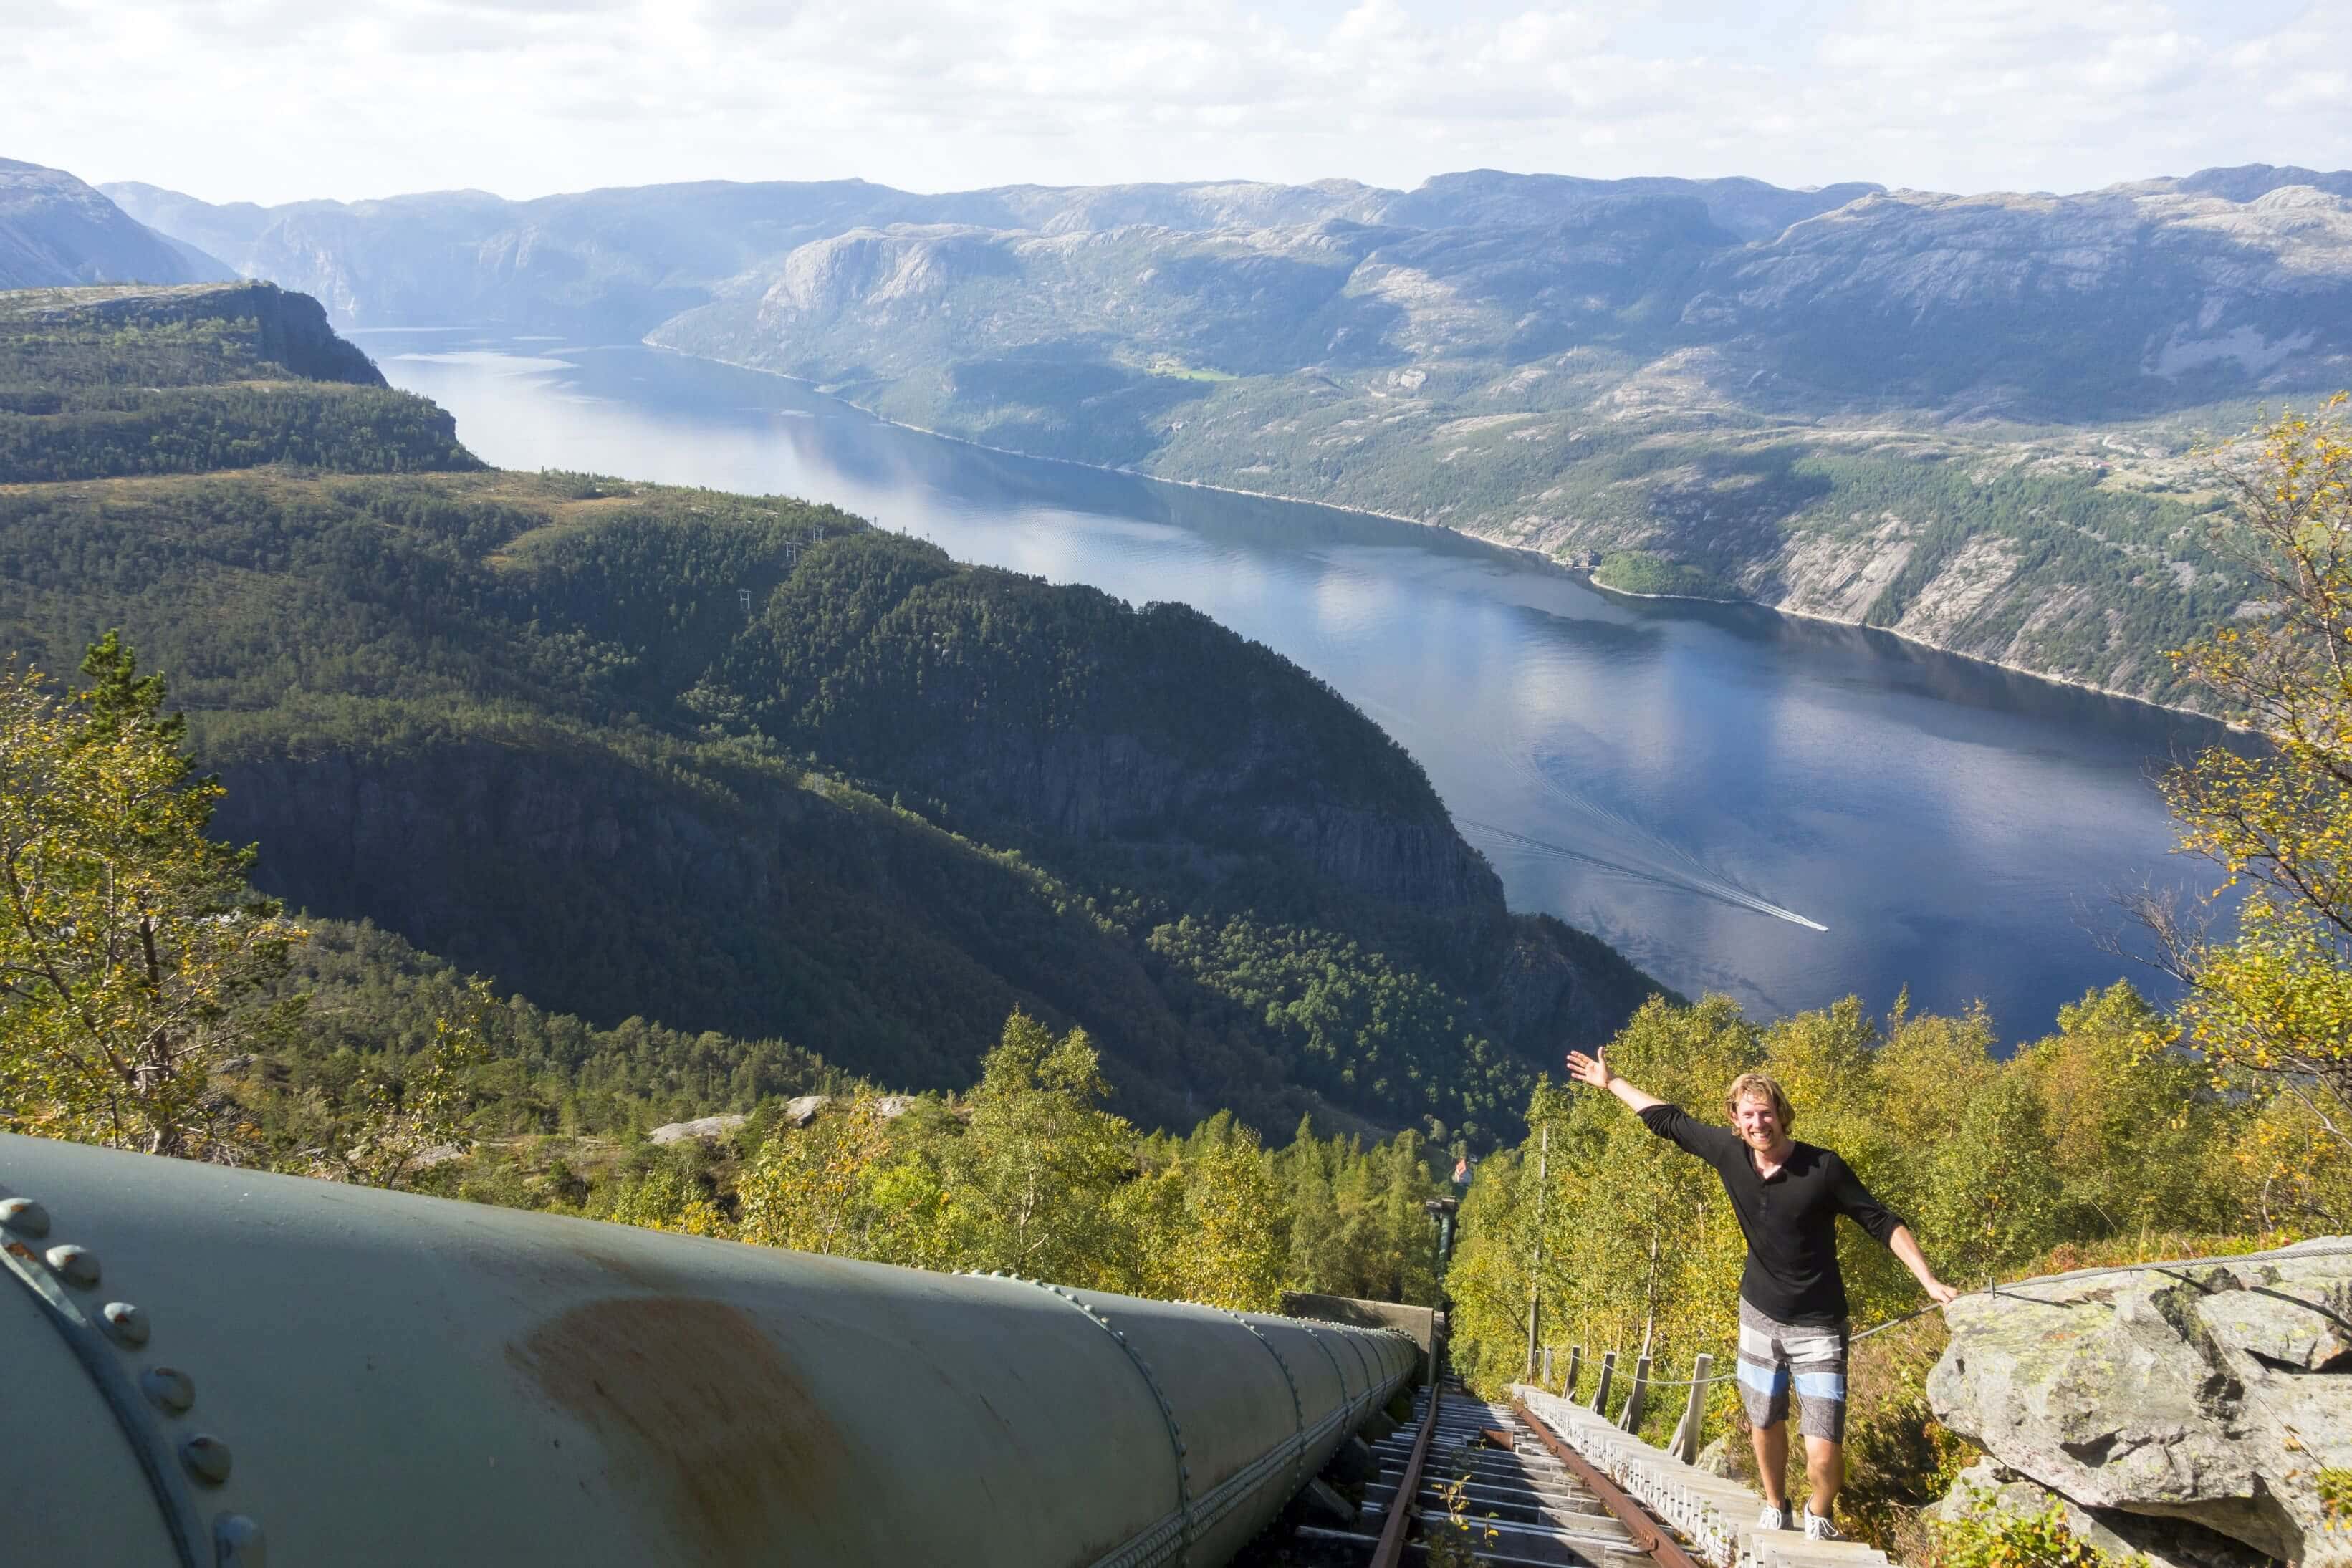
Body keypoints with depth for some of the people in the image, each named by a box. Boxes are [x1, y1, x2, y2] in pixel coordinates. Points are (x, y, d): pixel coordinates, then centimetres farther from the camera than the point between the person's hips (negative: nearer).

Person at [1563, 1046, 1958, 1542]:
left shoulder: (1822, 1167, -20)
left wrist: (1930, 1282, -20)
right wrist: (1610, 1082, 11)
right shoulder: (1730, 1153, -10)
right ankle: (1774, 1510, 45)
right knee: (1765, 1425, 20)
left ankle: (1820, 1516, 23)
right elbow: (1670, 1120, 4)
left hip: (1817, 1329, -4)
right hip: (1759, 1316, 4)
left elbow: (1882, 1223, -12)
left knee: (1824, 1455, -9)